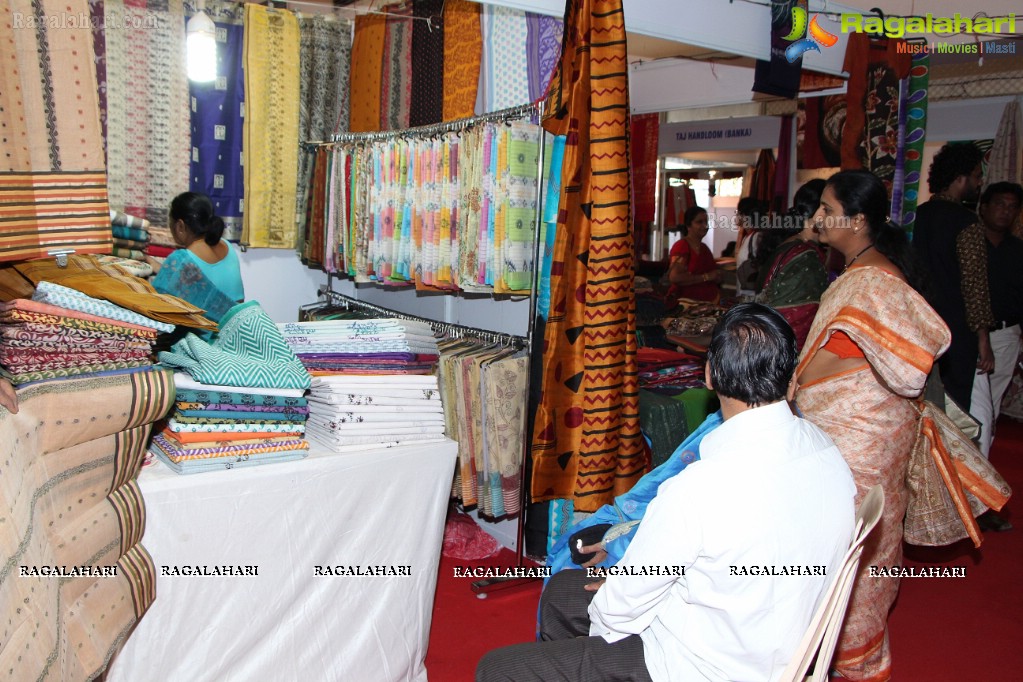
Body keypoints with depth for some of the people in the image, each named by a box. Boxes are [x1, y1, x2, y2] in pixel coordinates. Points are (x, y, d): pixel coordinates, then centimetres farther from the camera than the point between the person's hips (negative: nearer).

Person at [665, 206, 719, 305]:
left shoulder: (704, 247, 16)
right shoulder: (681, 246, -10)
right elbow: (674, 277, -23)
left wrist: (716, 277, 7)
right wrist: (706, 277, -15)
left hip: (709, 301, 8)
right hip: (687, 303, -8)